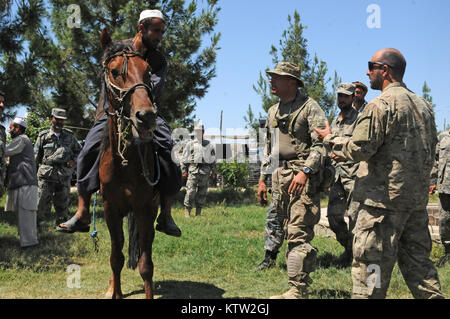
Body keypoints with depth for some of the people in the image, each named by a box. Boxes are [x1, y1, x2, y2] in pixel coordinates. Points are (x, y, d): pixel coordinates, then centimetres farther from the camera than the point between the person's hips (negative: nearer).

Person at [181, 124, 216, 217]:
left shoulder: (209, 145, 16)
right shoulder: (190, 144, 10)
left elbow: (213, 159, 17)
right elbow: (184, 159, 8)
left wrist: (213, 171, 10)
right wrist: (184, 171, 0)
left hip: (205, 171, 2)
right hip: (193, 170, -2)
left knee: (202, 192, 1)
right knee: (191, 191, -11)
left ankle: (198, 212, 7)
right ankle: (187, 211, -4)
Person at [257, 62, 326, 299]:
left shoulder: (309, 107, -4)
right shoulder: (273, 112, 19)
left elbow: (320, 144, -12)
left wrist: (305, 171, -23)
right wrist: (262, 178, 19)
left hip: (303, 178, -7)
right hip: (279, 177, 8)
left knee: (298, 234, -11)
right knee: (290, 233, 11)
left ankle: (298, 291, -9)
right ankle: (299, 286, 19)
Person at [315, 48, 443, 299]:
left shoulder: (381, 104, -13)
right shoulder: (423, 105, 14)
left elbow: (359, 149, -16)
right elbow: (431, 151, 19)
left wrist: (330, 139, -1)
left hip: (385, 197, -9)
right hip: (418, 198, 9)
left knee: (371, 263, -1)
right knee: (417, 261, 16)